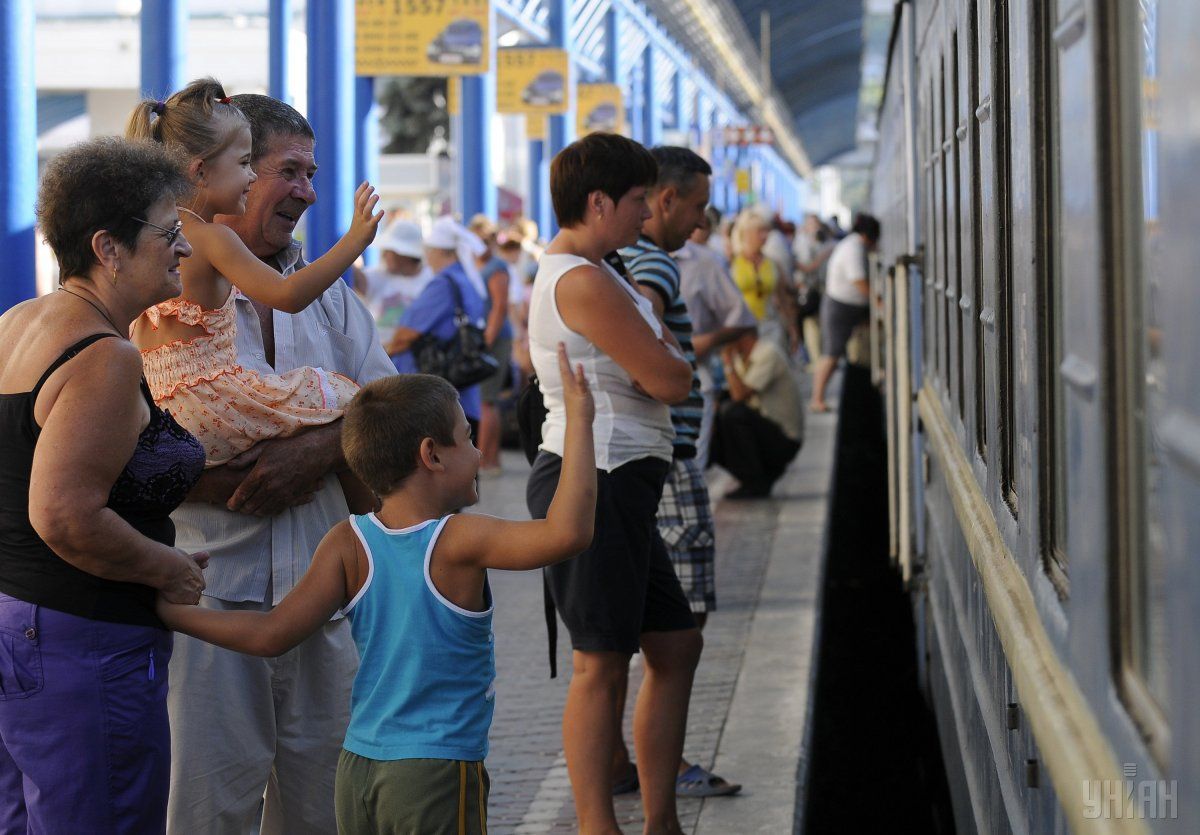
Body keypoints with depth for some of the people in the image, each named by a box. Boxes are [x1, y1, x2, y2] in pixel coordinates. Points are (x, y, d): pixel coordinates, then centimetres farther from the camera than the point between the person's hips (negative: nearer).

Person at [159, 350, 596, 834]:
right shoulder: (458, 543, -14)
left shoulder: (350, 544, -1)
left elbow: (273, 635, -4)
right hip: (439, 776, -6)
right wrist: (579, 419, -21)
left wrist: (170, 611, 8)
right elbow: (566, 532, -27)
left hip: (358, 770, 6)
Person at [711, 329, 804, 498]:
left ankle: (755, 484, -18)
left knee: (733, 414, -28)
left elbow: (740, 395, -25)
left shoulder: (768, 353, -16)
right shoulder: (741, 356, 11)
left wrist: (728, 361, -16)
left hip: (785, 440, -9)